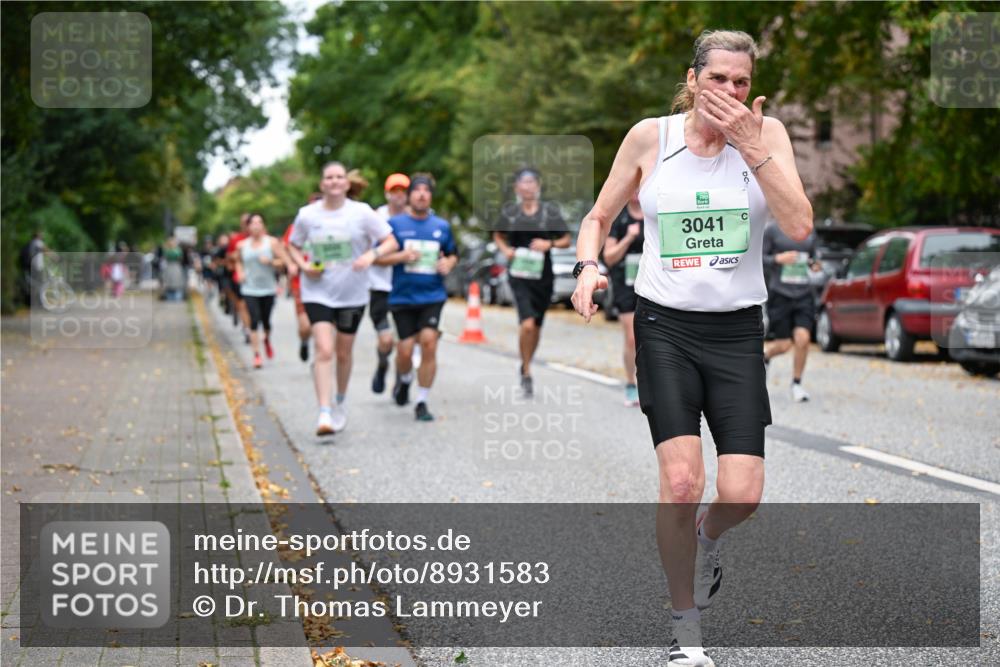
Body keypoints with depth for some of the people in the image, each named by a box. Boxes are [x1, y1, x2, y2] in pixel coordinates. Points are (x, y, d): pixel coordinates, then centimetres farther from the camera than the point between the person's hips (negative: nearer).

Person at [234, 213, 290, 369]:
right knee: (254, 321, -11)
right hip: (250, 290, 0)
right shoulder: (242, 245, 5)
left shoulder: (272, 242, -1)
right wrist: (241, 273, 4)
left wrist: (270, 261, -18)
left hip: (268, 289, 0)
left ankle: (267, 341, 42)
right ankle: (256, 355, -7)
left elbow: (283, 261, -1)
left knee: (266, 320, 7)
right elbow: (238, 261, 23)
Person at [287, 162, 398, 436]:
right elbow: (293, 246, 14)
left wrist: (371, 254, -24)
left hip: (352, 293, 1)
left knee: (344, 354, 13)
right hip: (318, 293, -1)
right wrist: (304, 266, -6)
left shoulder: (361, 212, -5)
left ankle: (340, 403, 37)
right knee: (324, 352, -16)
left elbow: (391, 242, -4)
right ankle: (324, 414, -18)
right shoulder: (307, 215, -1)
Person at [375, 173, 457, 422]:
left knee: (429, 341, -15)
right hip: (402, 296, -1)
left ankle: (422, 402, -5)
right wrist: (402, 256, -16)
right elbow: (378, 257, 1)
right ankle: (404, 380, 34)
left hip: (433, 296, 1)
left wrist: (448, 263, 0)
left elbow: (453, 254, 22)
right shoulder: (395, 223, 1)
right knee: (405, 349, -2)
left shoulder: (442, 226, 9)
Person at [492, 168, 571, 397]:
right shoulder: (509, 212, 3)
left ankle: (526, 366, 37)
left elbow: (567, 240, 7)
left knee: (536, 326, 13)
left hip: (542, 273, 2)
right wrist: (505, 249, -2)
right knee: (527, 324, -19)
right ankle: (527, 374, -4)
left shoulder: (550, 211, 2)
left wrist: (549, 244, -12)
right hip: (519, 273, -2)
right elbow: (498, 236, 19)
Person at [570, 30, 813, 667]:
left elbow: (799, 226, -14)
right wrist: (587, 266, -9)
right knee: (681, 481, -15)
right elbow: (599, 216, 11)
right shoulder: (650, 136, 0)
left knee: (741, 495, -7)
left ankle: (707, 537, 33)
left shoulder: (766, 133, -1)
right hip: (665, 326, -1)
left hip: (737, 331, 1)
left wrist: (752, 146, -18)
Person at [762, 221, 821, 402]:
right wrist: (778, 258, -19)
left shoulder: (810, 232, 10)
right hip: (780, 294, -3)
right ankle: (764, 353, 36)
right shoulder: (772, 230, -3)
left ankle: (797, 383, 3)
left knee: (802, 339, -15)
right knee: (783, 345, -1)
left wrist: (815, 266, 0)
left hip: (804, 295, 3)